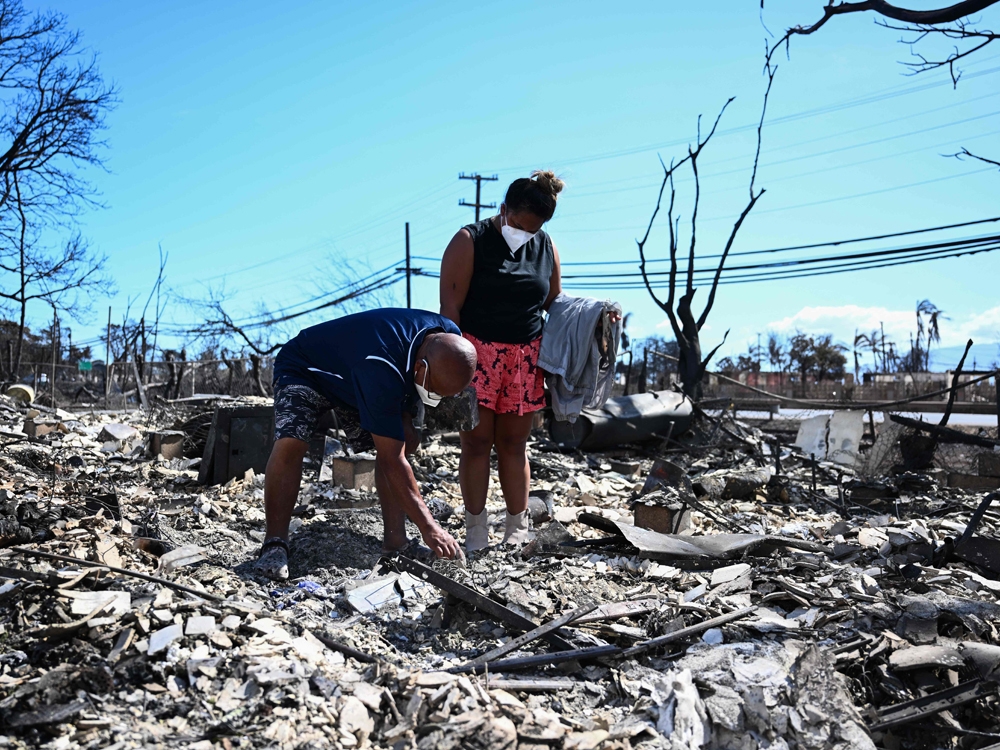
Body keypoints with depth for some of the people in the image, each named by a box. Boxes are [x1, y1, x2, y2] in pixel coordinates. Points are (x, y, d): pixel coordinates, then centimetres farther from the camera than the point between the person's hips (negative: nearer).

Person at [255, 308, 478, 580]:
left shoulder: (449, 340, -21)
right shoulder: (381, 370, -44)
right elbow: (392, 461, -40)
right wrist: (428, 526, -37)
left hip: (352, 378, 7)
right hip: (304, 370, -7)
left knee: (405, 441, -8)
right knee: (289, 443, -31)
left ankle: (395, 540, -3)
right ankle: (275, 545, -18)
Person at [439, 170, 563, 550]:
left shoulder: (545, 247, 9)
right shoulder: (470, 241, -5)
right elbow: (450, 306, -9)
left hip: (525, 358, 4)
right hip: (477, 353, -3)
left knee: (514, 443, 8)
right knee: (477, 441, -1)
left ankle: (518, 530, 16)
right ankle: (476, 532, 9)